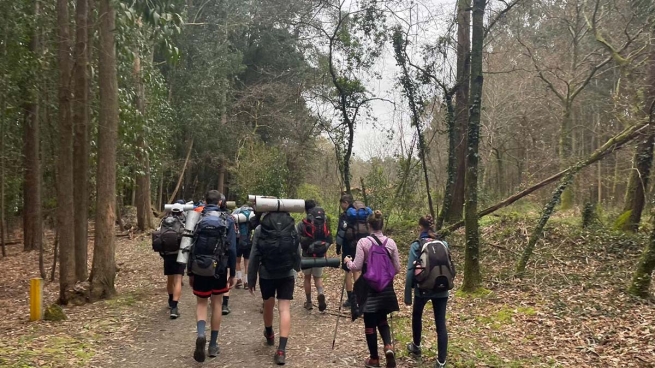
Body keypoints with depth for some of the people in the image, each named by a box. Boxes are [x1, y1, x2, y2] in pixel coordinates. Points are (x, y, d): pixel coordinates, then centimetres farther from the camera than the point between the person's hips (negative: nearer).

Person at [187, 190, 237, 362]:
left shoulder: (197, 219, -2)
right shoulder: (227, 220, -5)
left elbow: (190, 247, -1)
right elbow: (232, 249, -7)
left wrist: (190, 272, 8)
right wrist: (232, 273, 1)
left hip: (199, 269, 0)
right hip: (219, 269, 0)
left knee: (201, 303, 13)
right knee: (217, 304, 14)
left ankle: (200, 335, -14)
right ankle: (213, 345, 18)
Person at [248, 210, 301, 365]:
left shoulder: (260, 229, -5)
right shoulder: (292, 227, -1)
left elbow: (254, 256, -5)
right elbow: (298, 252, 3)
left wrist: (251, 279, 3)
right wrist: (296, 270, 20)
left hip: (266, 274, 0)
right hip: (287, 274, 0)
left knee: (268, 306, 20)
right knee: (285, 309, -2)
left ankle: (269, 335, 45)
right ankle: (281, 349, -12)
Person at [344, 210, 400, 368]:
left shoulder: (363, 242, -12)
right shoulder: (391, 243, -2)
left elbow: (357, 267, -12)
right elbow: (397, 268, 3)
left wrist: (348, 262, 9)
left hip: (369, 288, -3)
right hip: (386, 288, 3)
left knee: (370, 323, 9)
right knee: (382, 319, 21)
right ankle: (388, 346, -2)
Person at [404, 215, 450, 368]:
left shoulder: (416, 246, -8)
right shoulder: (444, 244, 2)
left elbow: (411, 270, -10)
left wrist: (407, 294, -4)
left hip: (422, 289, -2)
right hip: (441, 289, 2)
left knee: (416, 316, 24)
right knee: (441, 324, 4)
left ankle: (416, 346, 42)